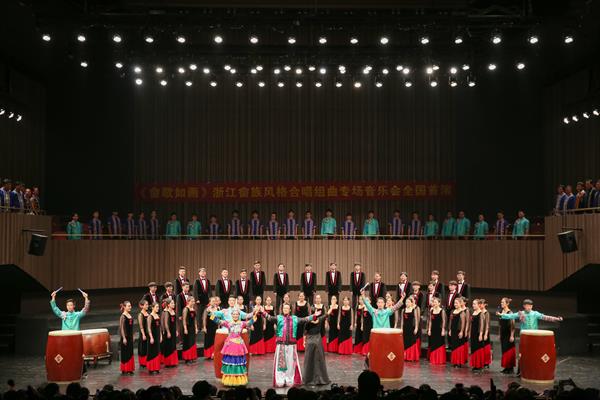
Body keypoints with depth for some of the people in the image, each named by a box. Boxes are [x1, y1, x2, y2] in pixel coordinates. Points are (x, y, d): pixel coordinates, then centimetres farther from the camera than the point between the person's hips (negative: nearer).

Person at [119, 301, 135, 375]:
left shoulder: (130, 315, 10)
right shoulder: (123, 316, -12)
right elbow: (121, 328, -15)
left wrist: (132, 336, 15)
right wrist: (124, 338, -19)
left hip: (130, 337, 8)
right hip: (125, 337, -8)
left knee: (130, 353, 11)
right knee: (125, 353, 0)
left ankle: (129, 369, 19)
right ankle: (124, 369, 8)